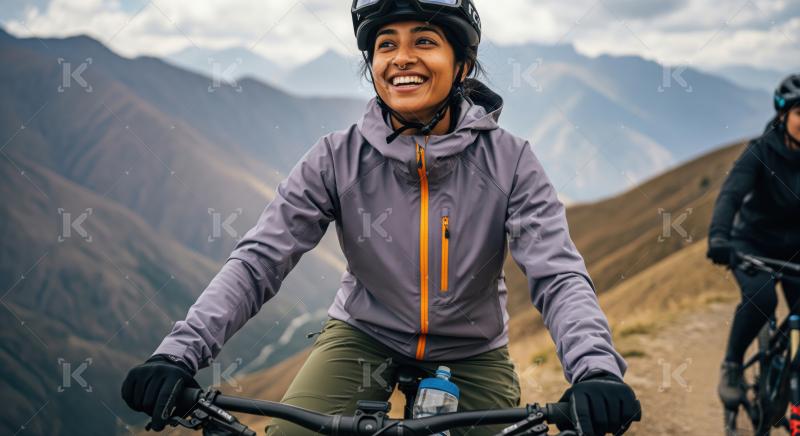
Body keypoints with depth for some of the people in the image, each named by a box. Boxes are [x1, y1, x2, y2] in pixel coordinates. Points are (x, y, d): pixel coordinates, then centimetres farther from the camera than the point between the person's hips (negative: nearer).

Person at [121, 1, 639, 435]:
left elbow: (558, 275, -24)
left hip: (472, 352, 1)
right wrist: (178, 355, -35)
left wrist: (597, 372, -44)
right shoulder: (338, 158, -15)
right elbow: (257, 261, -20)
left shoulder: (509, 160, -16)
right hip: (364, 336, 0)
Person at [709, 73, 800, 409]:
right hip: (753, 244, -3)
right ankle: (732, 366, -7)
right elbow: (731, 194, -32)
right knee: (760, 298, -30)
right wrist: (718, 238, -51)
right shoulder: (762, 151, -20)